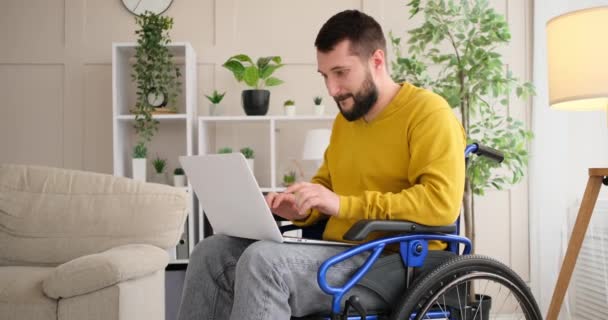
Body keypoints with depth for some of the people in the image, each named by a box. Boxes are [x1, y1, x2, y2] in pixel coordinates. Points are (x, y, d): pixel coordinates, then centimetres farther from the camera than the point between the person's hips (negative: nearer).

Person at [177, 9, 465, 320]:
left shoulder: (428, 113, -8)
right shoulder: (344, 119, 17)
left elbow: (442, 201, -20)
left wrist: (344, 204, -24)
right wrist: (300, 208, 1)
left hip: (395, 263, -8)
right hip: (339, 254, 8)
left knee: (263, 260, -30)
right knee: (212, 253, -4)